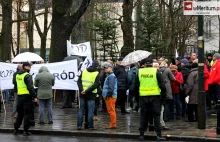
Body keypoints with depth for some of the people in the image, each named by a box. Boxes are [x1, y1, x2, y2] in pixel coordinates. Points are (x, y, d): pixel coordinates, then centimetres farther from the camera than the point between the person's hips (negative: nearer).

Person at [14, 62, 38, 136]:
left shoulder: (18, 75, 10)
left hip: (19, 96, 7)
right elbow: (30, 87, -20)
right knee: (27, 114, 0)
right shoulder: (27, 76, -15)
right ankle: (26, 131, 1)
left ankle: (16, 129, 21)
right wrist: (34, 97, -17)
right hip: (27, 96, -7)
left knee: (20, 113, 18)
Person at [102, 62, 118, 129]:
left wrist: (108, 95, -19)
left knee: (111, 111, -7)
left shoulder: (111, 76, -14)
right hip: (109, 96, 10)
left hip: (110, 96, -10)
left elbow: (111, 87, -22)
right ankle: (112, 123, 19)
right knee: (110, 111, 13)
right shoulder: (109, 76, 19)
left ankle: (113, 124, -5)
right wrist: (105, 95, 17)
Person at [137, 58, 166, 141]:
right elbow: (162, 85, -5)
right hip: (155, 96, -2)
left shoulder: (139, 72, 4)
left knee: (143, 115, 10)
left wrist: (136, 96, 17)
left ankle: (141, 134, 12)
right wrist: (163, 94, 6)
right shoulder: (156, 72, -3)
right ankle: (158, 134, -2)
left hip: (143, 96, 2)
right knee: (156, 115, 2)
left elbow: (136, 85, 9)